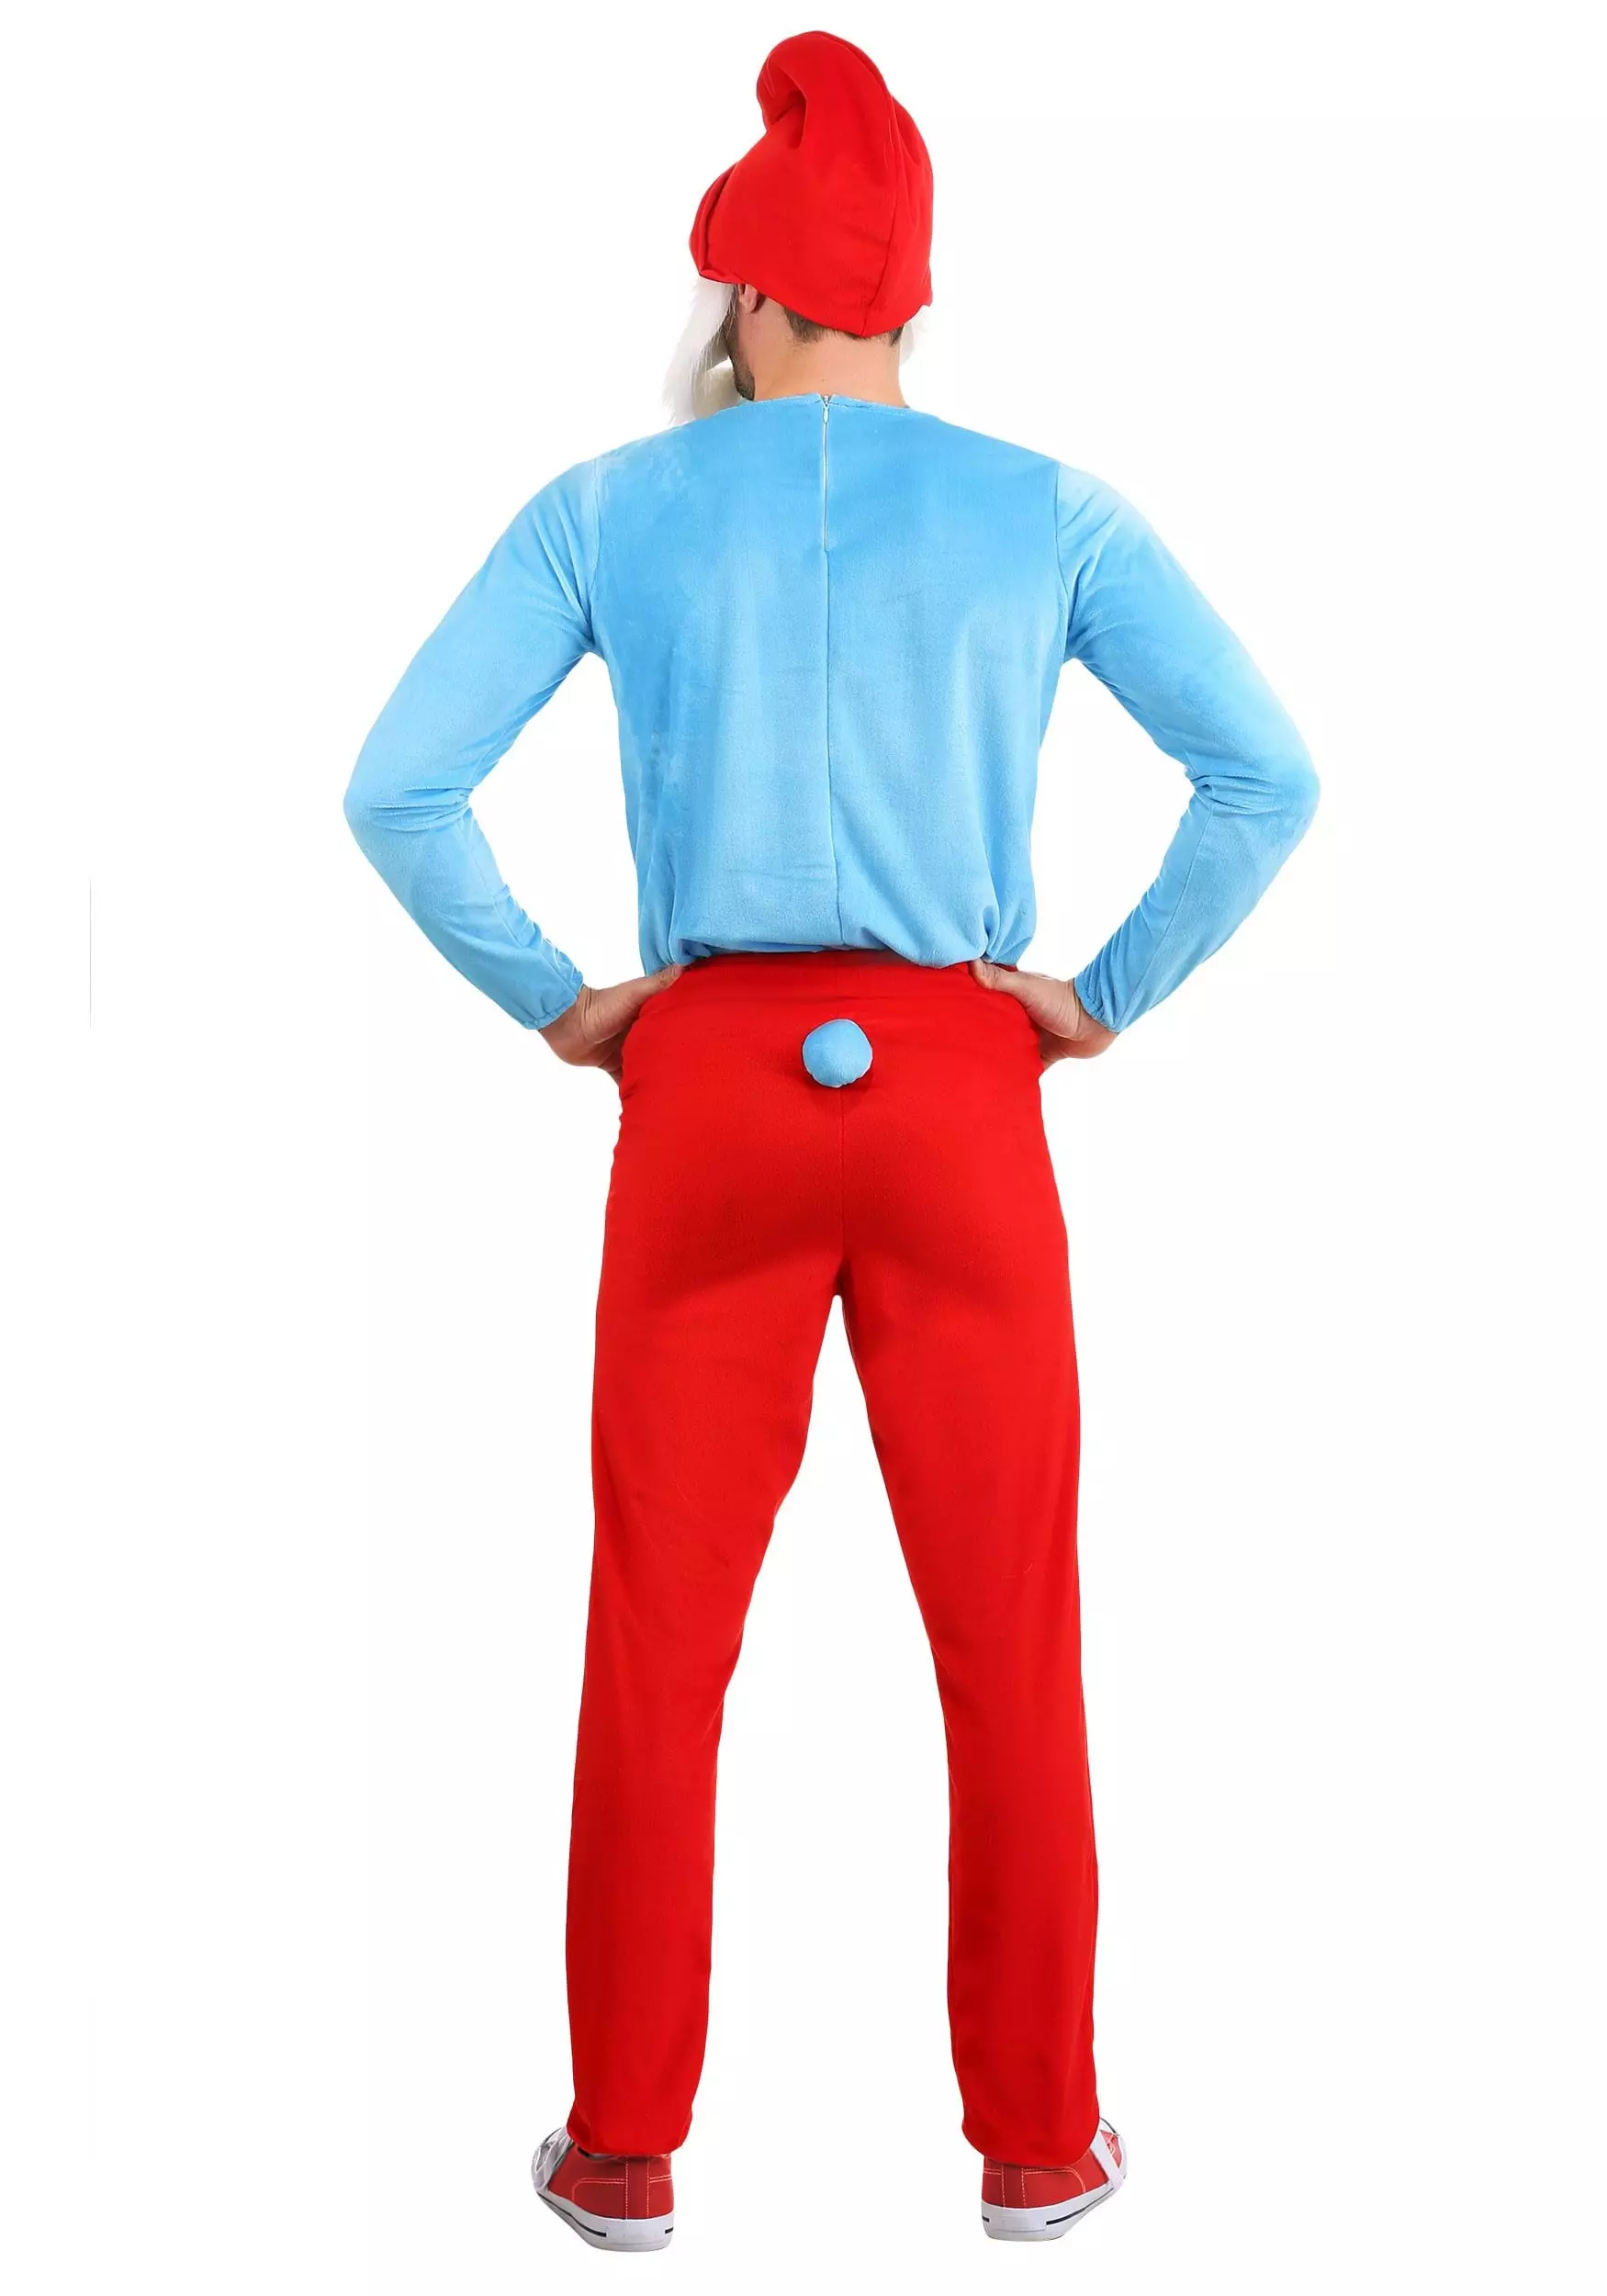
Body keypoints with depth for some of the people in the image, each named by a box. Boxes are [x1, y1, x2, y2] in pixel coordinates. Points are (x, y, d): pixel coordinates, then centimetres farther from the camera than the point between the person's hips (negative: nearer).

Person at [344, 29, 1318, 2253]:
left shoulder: (608, 509, 2)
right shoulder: (1048, 510, 2)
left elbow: (398, 788, -5)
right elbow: (1268, 776, -4)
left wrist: (554, 1003, 5)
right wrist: (1111, 997, 4)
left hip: (708, 1098, 0)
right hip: (955, 1099, 0)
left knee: (659, 1646, 9)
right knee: (1011, 1646, 10)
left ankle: (626, 2145, 18)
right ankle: (1036, 2138, 19)